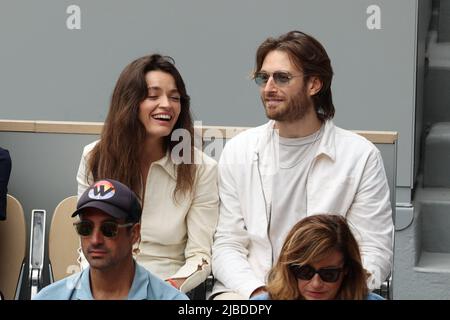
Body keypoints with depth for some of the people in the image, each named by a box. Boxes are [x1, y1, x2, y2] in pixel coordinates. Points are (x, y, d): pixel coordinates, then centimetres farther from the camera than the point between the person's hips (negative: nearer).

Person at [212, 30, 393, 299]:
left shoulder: (361, 156, 1)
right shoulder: (238, 151, 9)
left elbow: (375, 256, 0)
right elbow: (227, 246, 7)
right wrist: (257, 291, -12)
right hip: (248, 291, 1)